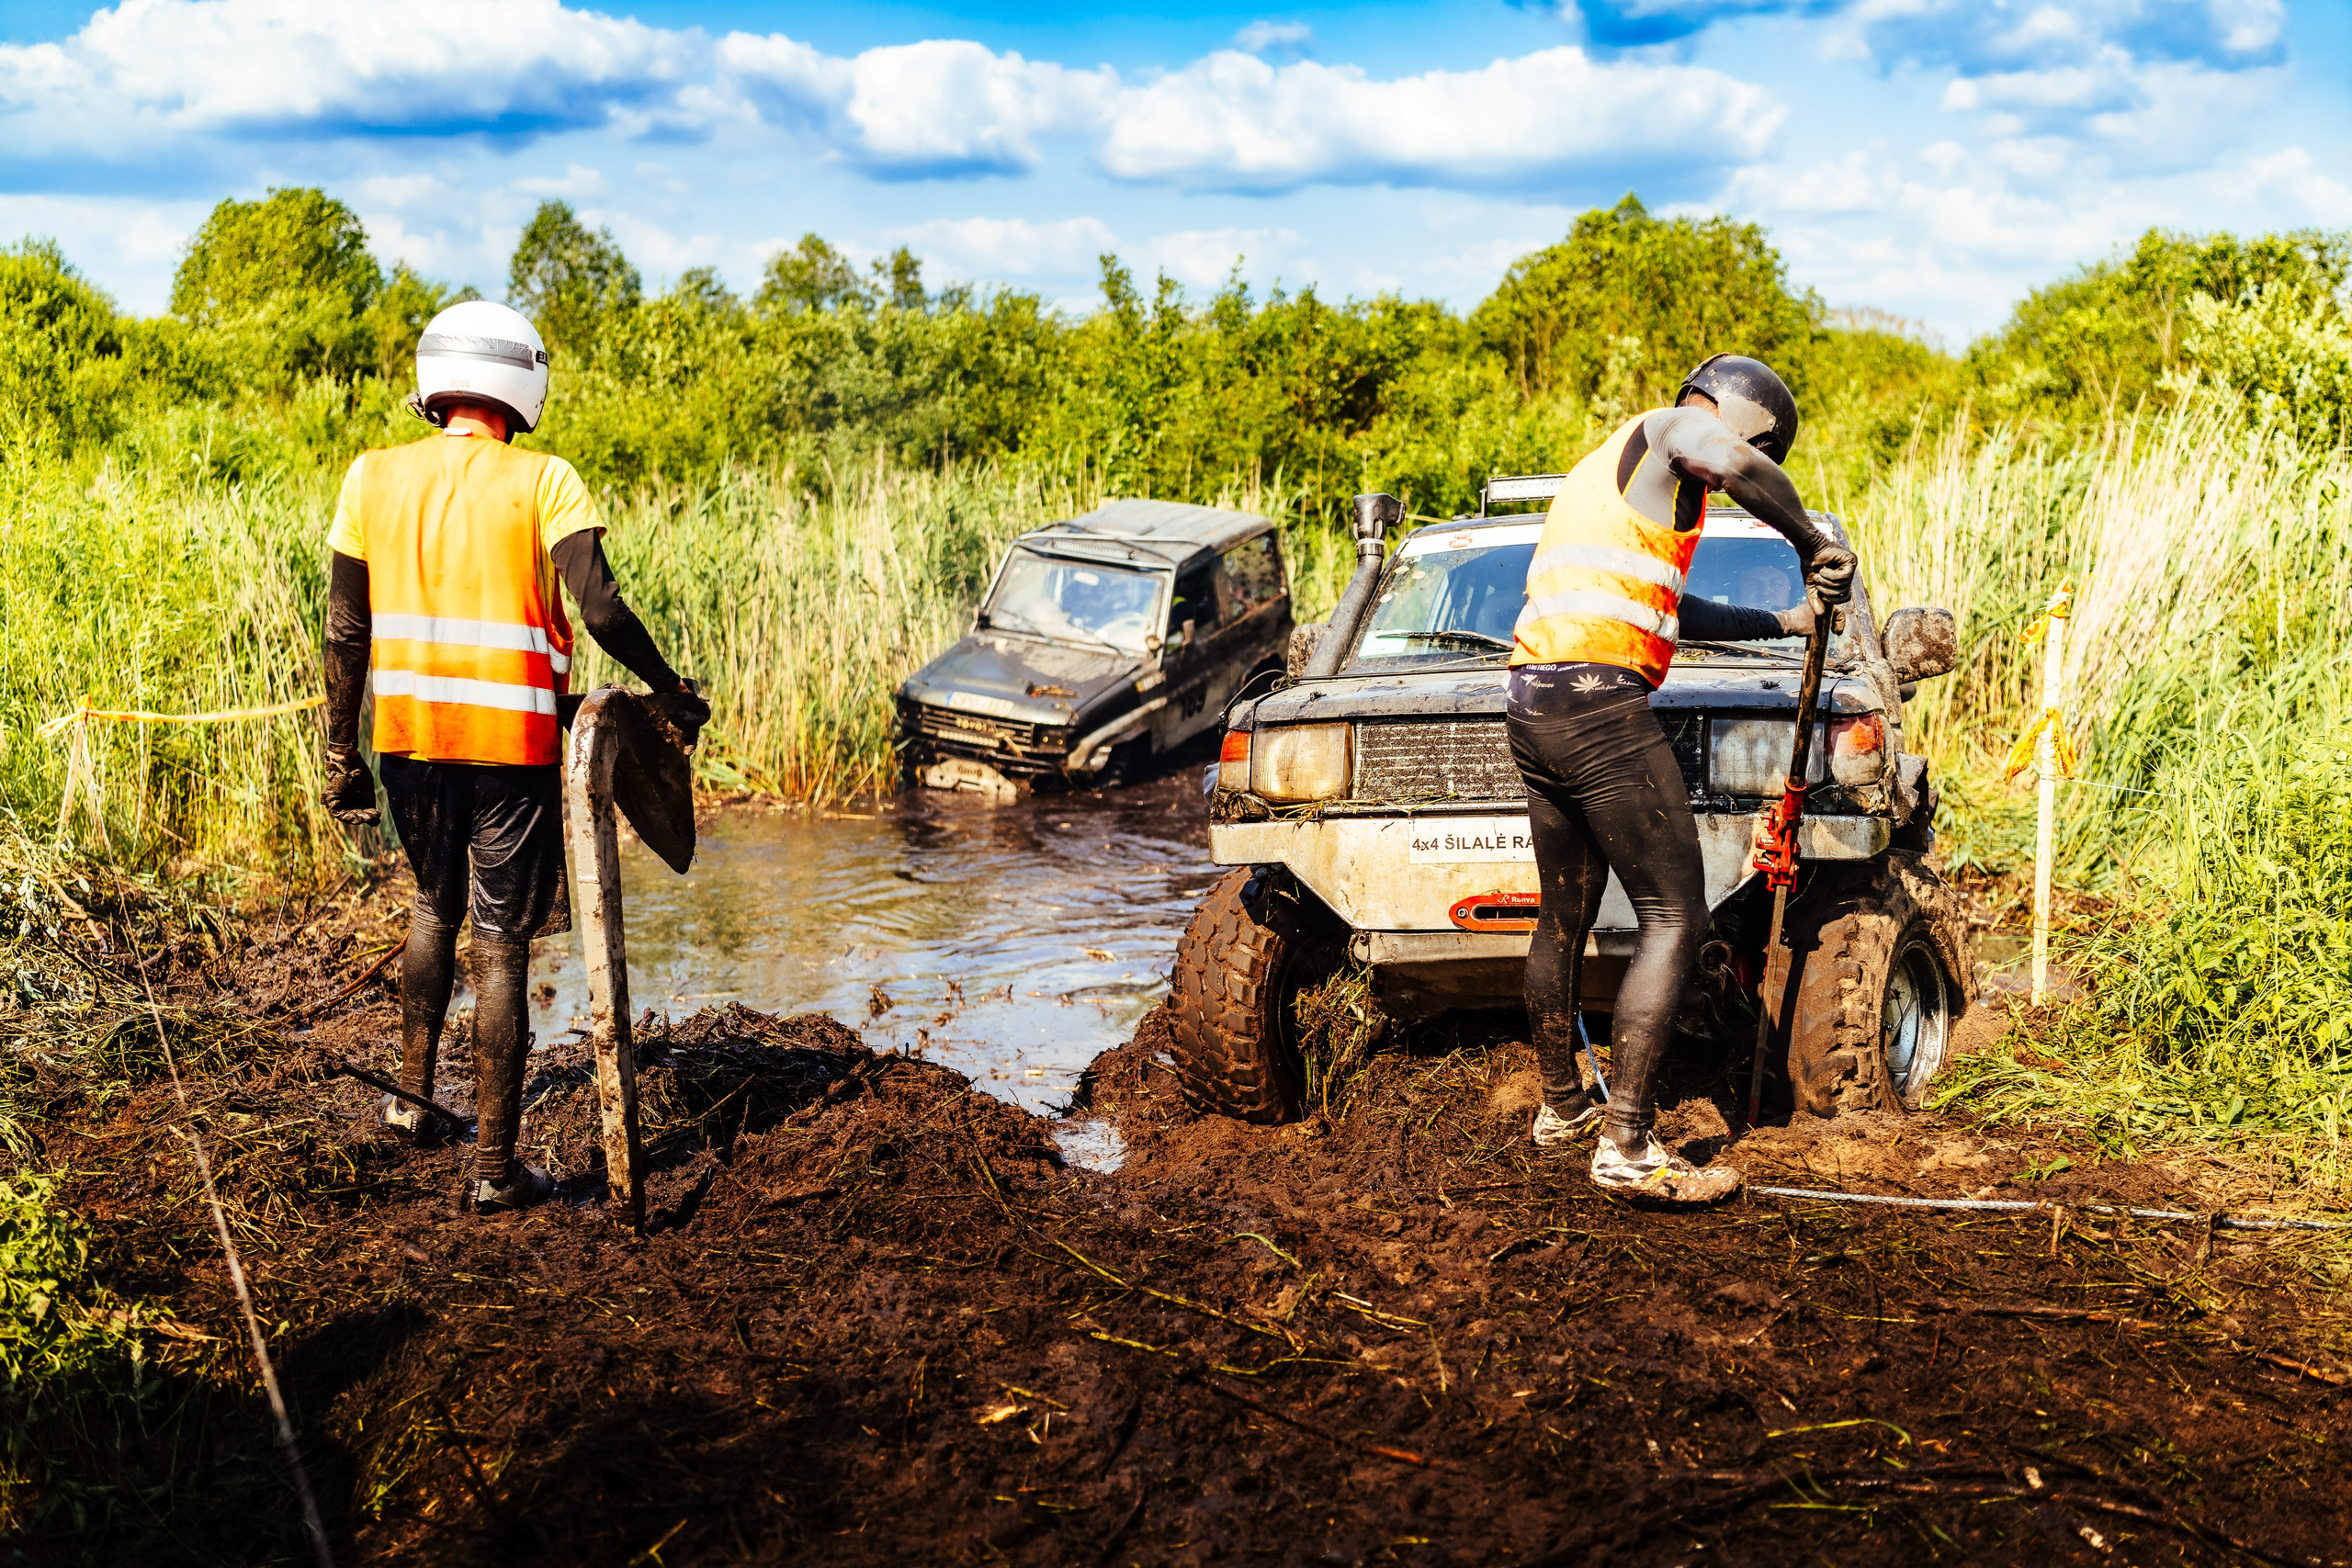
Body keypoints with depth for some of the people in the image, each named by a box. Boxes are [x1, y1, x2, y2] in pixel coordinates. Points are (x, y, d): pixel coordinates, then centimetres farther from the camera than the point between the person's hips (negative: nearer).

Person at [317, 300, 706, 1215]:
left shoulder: (372, 477, 3)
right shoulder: (543, 482, -7)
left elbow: (345, 633, 3)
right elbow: (601, 606, -17)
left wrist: (341, 754, 10)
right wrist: (670, 690, -3)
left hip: (408, 732, 4)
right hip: (509, 741, -4)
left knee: (436, 905, 28)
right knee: (502, 946, 3)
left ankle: (412, 1095, 32)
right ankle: (495, 1166, 7)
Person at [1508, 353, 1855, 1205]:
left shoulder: (1607, 464, 30)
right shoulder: (1672, 430, 1)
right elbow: (1735, 463, -25)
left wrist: (1784, 620, 37)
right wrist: (1816, 545, -10)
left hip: (1535, 709, 10)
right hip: (1600, 704, -10)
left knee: (1564, 918, 20)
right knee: (1675, 919, -7)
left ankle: (1561, 1105, 33)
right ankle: (1628, 1146, -10)